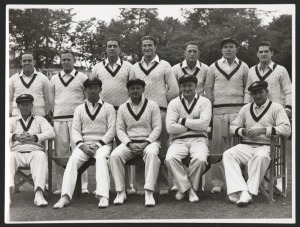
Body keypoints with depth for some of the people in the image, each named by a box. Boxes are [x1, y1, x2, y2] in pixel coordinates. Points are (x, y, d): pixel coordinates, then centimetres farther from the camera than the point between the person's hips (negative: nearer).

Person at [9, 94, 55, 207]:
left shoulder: (40, 120, 20)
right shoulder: (12, 120, 23)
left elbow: (51, 133, 2)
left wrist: (35, 137, -18)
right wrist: (15, 137, -20)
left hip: (35, 152, -1)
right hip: (17, 152, 1)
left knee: (41, 156, -35)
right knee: (9, 157, -33)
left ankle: (38, 193, -49)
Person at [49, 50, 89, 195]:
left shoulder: (82, 78, 6)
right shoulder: (54, 79, 16)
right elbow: (51, 99, 20)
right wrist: (58, 111, 11)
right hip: (59, 119, 3)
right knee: (60, 152, 2)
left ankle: (83, 186, -7)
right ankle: (61, 186, 9)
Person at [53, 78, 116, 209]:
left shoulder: (108, 108, 11)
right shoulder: (79, 109, 18)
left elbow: (111, 130, 2)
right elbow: (75, 130, 10)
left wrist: (99, 144, -12)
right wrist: (81, 144, -10)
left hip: (103, 143, -2)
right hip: (84, 144, 2)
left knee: (101, 157, -35)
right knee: (73, 160, -28)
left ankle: (103, 196, -44)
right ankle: (65, 196, -36)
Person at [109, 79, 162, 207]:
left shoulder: (152, 105, 6)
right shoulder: (123, 108, 12)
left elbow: (157, 127, 1)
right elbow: (120, 129, 7)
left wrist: (146, 143, -14)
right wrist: (129, 144, -10)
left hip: (148, 141, -2)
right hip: (129, 142, 2)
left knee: (152, 153, -37)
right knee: (114, 155, -28)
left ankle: (149, 192, -37)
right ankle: (120, 192, -18)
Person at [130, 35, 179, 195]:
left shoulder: (164, 65, 9)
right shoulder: (135, 68, 17)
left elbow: (174, 90, 6)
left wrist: (161, 101, 6)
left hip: (160, 110, -2)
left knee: (161, 149, -5)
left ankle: (163, 185, 0)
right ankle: (142, 185, 3)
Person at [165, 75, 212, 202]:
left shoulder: (204, 102, 7)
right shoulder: (174, 103, 8)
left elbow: (204, 124, -9)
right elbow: (170, 127, -5)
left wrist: (183, 121, -5)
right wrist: (193, 124, -5)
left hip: (198, 139, -1)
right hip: (179, 140, 1)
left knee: (200, 159, -33)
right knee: (169, 158, -30)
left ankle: (184, 187, -6)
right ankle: (187, 188, -10)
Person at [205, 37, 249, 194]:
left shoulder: (243, 67, 10)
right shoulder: (214, 67, 10)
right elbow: (208, 88, 11)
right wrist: (210, 107, 3)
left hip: (238, 109, 0)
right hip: (218, 110, 0)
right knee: (217, 145, -2)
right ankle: (217, 182, 5)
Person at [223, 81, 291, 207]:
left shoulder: (276, 108, 6)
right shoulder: (246, 109, 20)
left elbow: (286, 129, -8)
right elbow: (233, 126, 20)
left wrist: (264, 130, -16)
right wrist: (242, 131, -4)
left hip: (266, 147, -4)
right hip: (247, 146, 4)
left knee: (261, 157, -39)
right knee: (228, 155, -24)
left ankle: (250, 192, -30)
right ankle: (242, 191, -36)